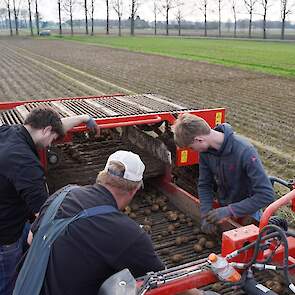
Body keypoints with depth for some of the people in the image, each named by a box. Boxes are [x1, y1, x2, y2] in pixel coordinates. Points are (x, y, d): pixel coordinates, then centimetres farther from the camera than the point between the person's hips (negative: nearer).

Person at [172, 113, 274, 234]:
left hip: (247, 211, -5)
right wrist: (206, 215, -21)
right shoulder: (205, 151, -16)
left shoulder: (244, 151, -35)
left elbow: (267, 194, -34)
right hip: (224, 208, 5)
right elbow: (204, 185, -6)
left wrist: (229, 210, -34)